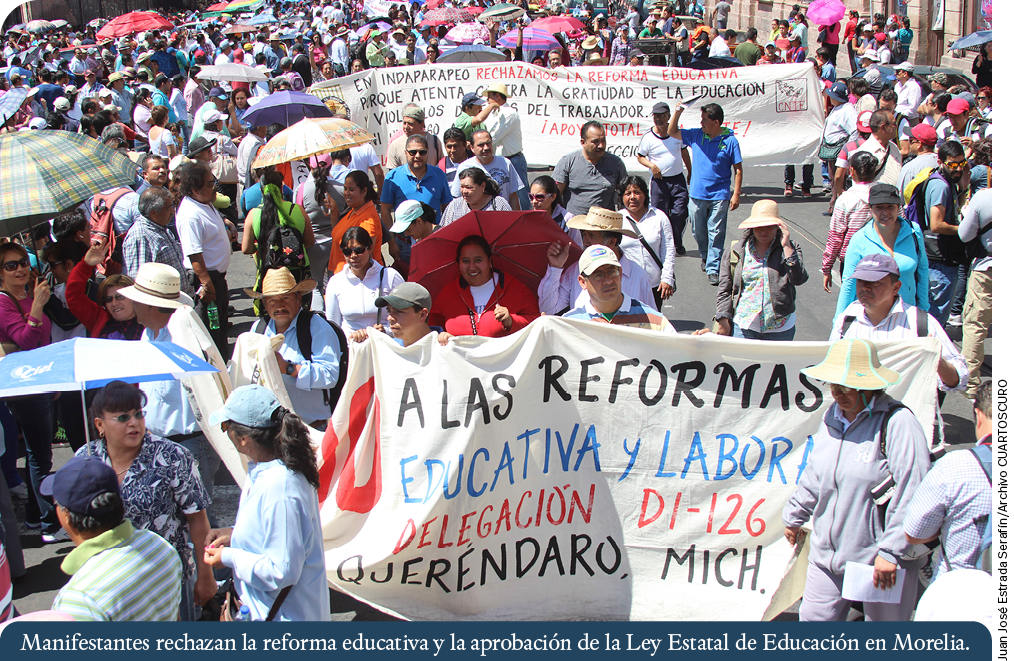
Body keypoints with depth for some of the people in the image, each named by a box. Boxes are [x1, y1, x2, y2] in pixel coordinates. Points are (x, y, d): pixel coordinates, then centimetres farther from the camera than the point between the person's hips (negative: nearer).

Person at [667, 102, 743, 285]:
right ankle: (705, 256, 39)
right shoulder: (696, 135, 3)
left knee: (716, 233, -4)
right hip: (697, 194, 4)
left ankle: (713, 268, 0)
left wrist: (736, 194, -8)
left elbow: (738, 169, -3)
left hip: (719, 196, -4)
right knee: (699, 231, 13)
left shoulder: (730, 141, -7)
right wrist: (678, 112, -2)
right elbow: (672, 132, 12)